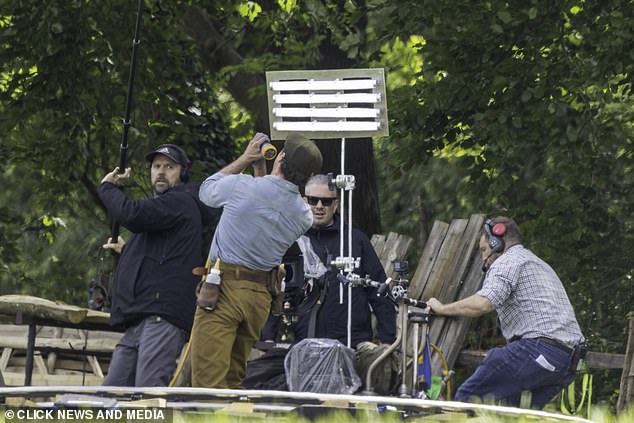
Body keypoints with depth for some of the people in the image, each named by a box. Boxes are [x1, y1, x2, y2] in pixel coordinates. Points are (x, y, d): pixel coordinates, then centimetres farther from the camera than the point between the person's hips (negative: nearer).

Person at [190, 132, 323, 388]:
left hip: (225, 289, -6)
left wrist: (246, 159, 16)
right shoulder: (303, 215, 3)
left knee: (208, 380, -10)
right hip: (261, 296, 6)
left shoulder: (240, 186, -12)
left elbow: (207, 190, 10)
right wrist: (260, 171, 23)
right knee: (233, 380, 13)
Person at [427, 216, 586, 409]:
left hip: (539, 347, -9)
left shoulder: (506, 262, 2)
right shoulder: (539, 264, 33)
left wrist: (442, 308, -2)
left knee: (467, 396, -8)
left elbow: (482, 304, -15)